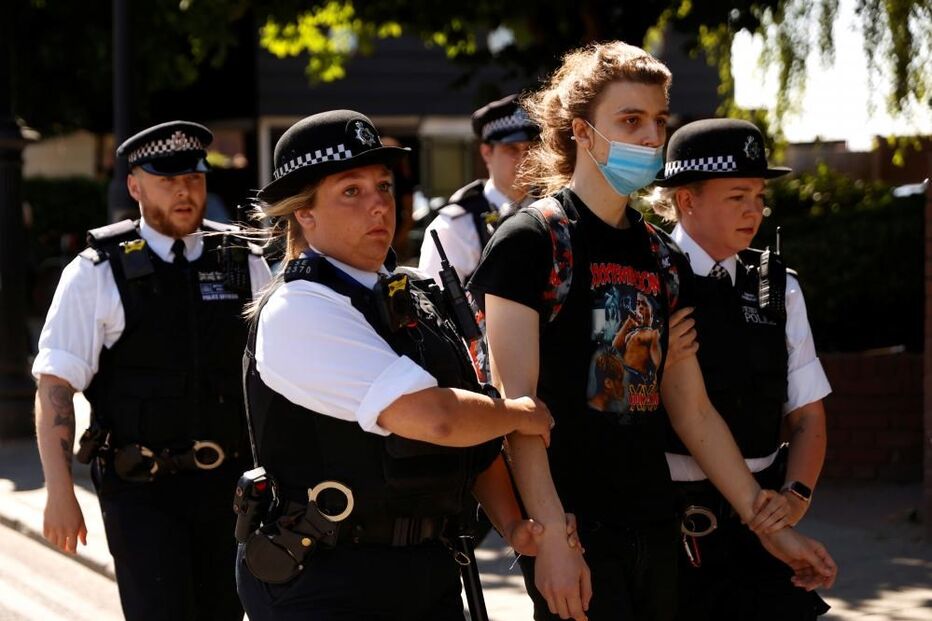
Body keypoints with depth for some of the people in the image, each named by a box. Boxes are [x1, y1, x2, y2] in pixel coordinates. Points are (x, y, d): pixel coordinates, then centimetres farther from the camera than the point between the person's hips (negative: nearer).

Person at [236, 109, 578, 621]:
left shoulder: (414, 299, 13)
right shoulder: (299, 311, -15)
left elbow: (474, 436, 16)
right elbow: (434, 417, -23)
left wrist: (513, 524, 1)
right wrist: (520, 414, -6)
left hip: (429, 569, 8)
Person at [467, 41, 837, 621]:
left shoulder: (664, 258, 14)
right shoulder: (531, 240, -6)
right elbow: (516, 404, -13)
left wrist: (767, 523, 13)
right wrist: (551, 539, -20)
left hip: (656, 529, 7)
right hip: (574, 530, -7)